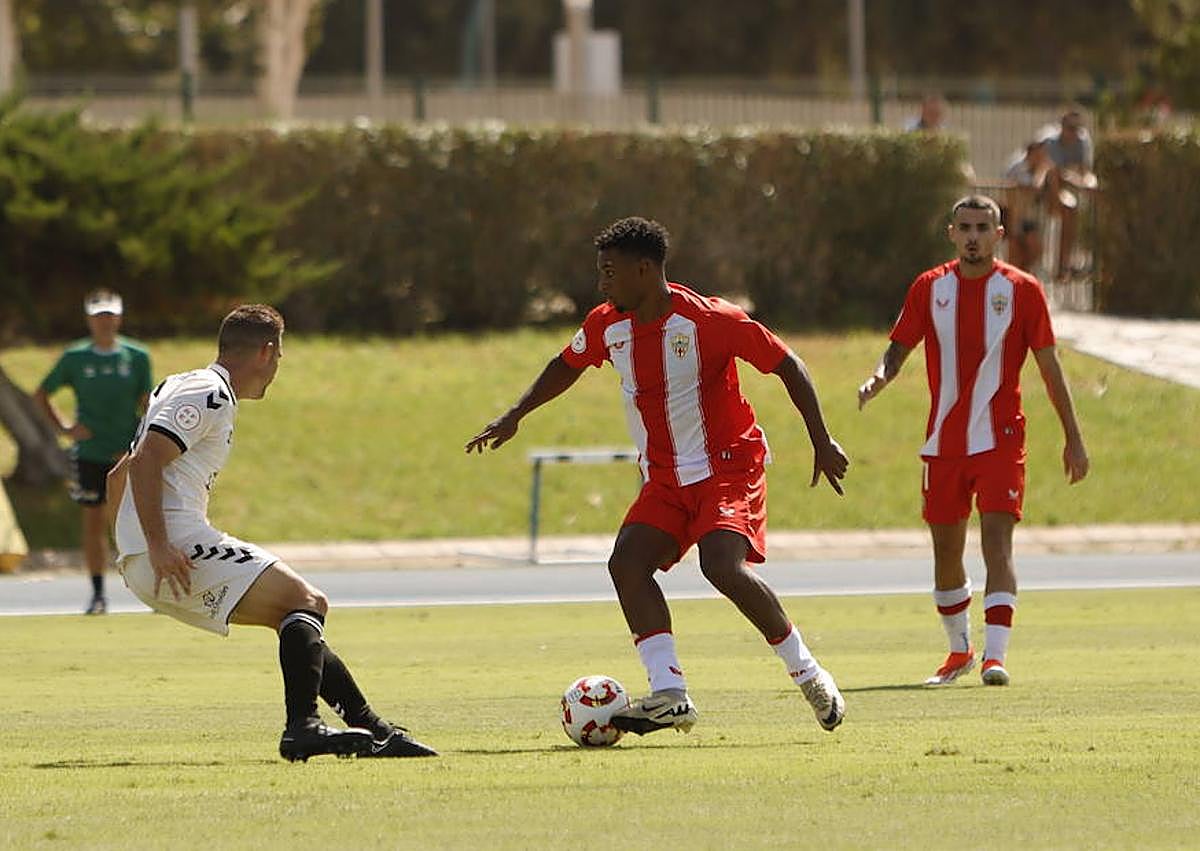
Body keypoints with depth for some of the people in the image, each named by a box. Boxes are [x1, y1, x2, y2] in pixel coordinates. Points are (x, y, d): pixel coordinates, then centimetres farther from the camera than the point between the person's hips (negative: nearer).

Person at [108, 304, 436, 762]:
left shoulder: (181, 388, 25)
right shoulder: (209, 395, -7)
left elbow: (119, 477, 31)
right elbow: (146, 461, -20)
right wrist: (158, 548, -26)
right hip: (178, 548, -10)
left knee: (300, 617, 16)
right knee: (306, 602, -13)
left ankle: (373, 730, 18)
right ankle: (302, 727, -29)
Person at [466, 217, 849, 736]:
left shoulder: (709, 321, -18)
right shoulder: (606, 326, 0)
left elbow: (787, 365, -11)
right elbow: (567, 366, 23)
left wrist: (822, 443, -13)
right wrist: (515, 416, 17)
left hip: (728, 465, -6)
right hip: (664, 479, 6)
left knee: (723, 566, -26)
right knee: (627, 562, -16)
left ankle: (807, 673, -8)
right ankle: (669, 693, -19)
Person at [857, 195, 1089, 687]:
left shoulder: (1021, 290, -1)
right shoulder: (930, 289, 5)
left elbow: (1049, 367, 2)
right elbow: (898, 349, 8)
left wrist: (1072, 438, 1)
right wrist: (878, 378, -16)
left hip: (999, 439, -3)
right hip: (943, 440, 3)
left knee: (996, 541, -15)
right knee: (946, 549, 10)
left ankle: (995, 656, -21)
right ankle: (959, 650, 28)